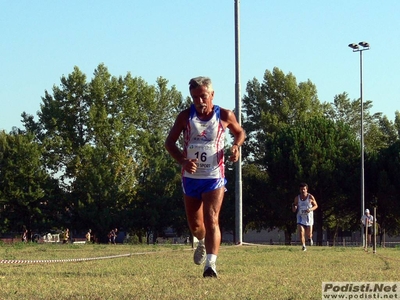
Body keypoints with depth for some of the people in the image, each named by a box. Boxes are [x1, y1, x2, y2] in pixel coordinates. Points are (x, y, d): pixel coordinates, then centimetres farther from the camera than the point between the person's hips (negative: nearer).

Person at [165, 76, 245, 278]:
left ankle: (210, 264, -25)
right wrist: (182, 161, -18)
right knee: (194, 225, 13)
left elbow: (240, 132, 14)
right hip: (191, 177, 2)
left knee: (211, 220, -17)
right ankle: (203, 242, 47)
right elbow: (169, 142, 0)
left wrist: (236, 146, -9)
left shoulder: (225, 116, -5)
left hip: (214, 177, -2)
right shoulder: (185, 116, -5)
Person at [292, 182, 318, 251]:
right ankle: (303, 246, -9)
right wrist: (294, 208, -14)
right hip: (300, 217, 1)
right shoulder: (297, 198, -1)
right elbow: (294, 205, 11)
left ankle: (310, 238, 41)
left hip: (309, 217, -1)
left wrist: (311, 209, -17)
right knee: (301, 232, -16)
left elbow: (316, 205, 2)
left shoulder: (310, 197, -7)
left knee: (309, 234, 4)